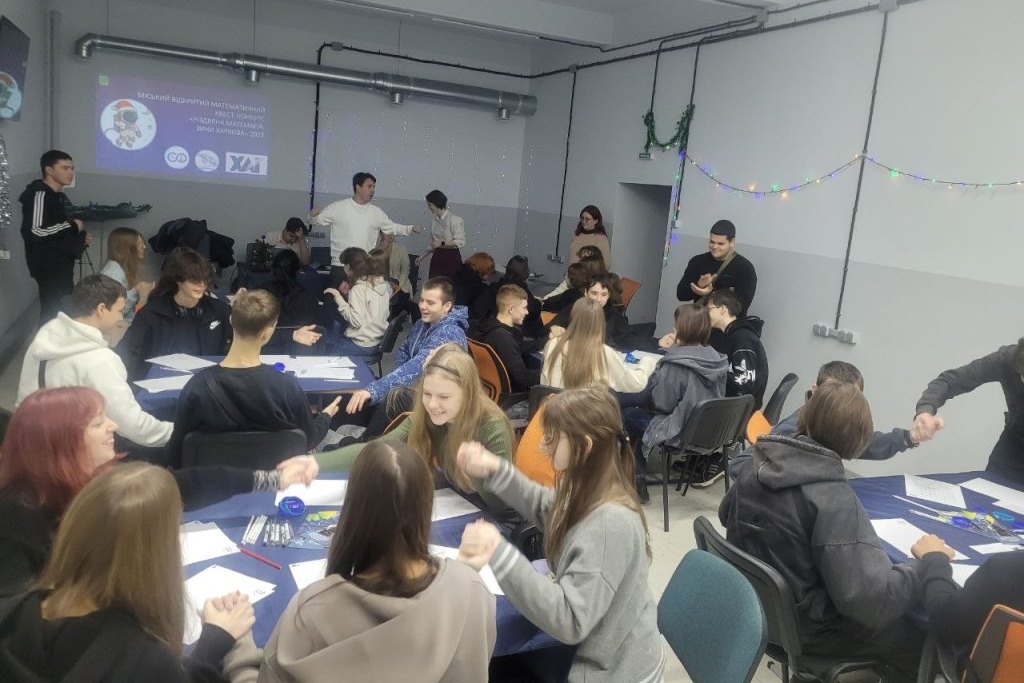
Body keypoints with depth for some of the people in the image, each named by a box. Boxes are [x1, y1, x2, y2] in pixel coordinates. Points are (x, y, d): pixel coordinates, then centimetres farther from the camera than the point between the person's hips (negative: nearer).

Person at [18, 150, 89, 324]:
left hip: (62, 264, 10)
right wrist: (73, 226, -16)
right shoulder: (39, 194, -14)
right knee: (52, 313, -10)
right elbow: (36, 231, -27)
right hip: (48, 266, -10)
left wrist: (81, 238, 8)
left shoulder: (61, 196, 16)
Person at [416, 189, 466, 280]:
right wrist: (423, 255, 14)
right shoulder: (433, 219, 9)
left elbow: (461, 242, -15)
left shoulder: (455, 220, -12)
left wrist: (442, 243, -18)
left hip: (452, 258, -6)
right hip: (437, 257, 6)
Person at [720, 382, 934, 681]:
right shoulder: (833, 500, -29)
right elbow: (873, 601, -33)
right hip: (802, 627, -7)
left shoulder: (756, 467, -7)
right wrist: (926, 563, -16)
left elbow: (726, 516, 14)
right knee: (924, 640, 11)